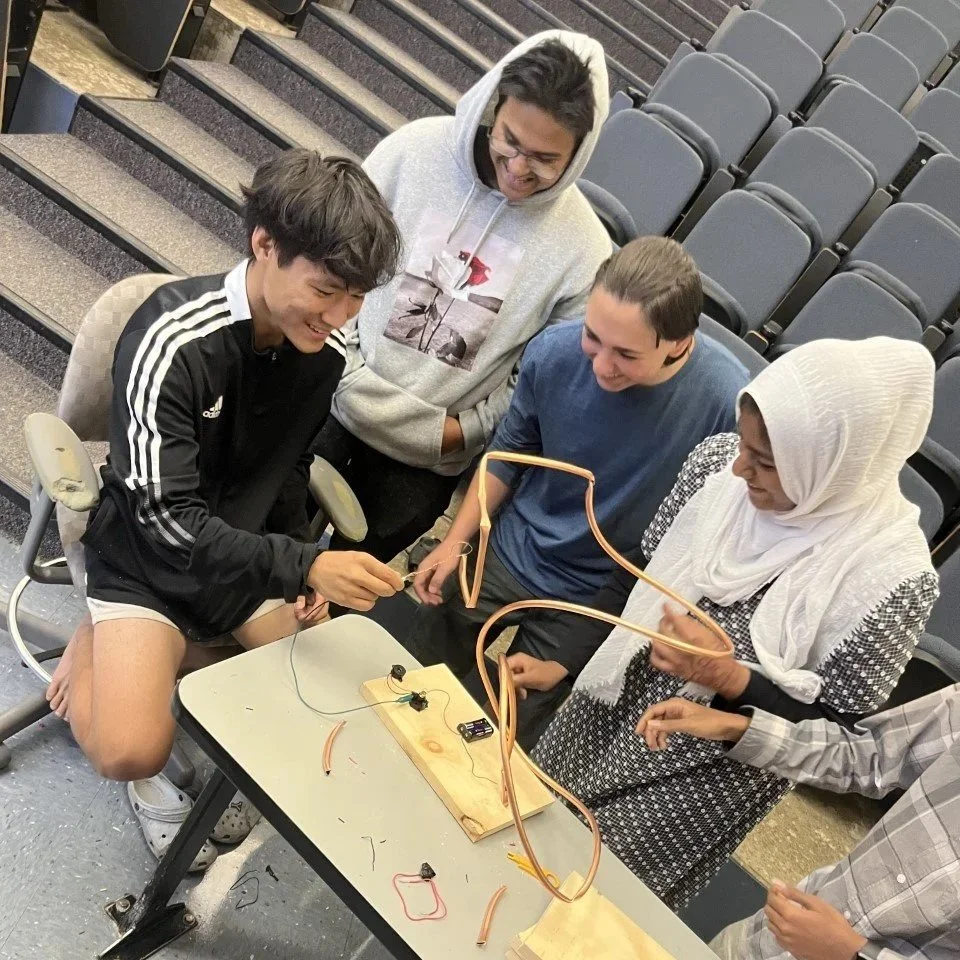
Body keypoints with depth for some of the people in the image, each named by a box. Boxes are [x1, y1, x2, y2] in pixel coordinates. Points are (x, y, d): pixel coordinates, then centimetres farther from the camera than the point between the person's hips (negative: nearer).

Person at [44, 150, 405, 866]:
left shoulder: (329, 347, -9)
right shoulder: (172, 341, -28)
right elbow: (167, 521, -29)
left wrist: (304, 565, -6)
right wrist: (306, 566, -38)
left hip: (254, 550, 6)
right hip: (149, 555, -6)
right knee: (131, 752, -23)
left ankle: (177, 651, 14)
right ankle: (102, 646, 10)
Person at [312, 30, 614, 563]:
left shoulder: (585, 249, -16)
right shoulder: (416, 148, -14)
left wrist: (469, 428, -13)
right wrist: (344, 365, -10)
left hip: (430, 453, 0)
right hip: (334, 399, 0)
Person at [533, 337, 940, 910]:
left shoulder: (892, 575, -28)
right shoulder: (717, 462, -14)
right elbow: (638, 579, 0)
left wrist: (729, 679, -31)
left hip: (709, 773, -5)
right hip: (612, 702, 5)